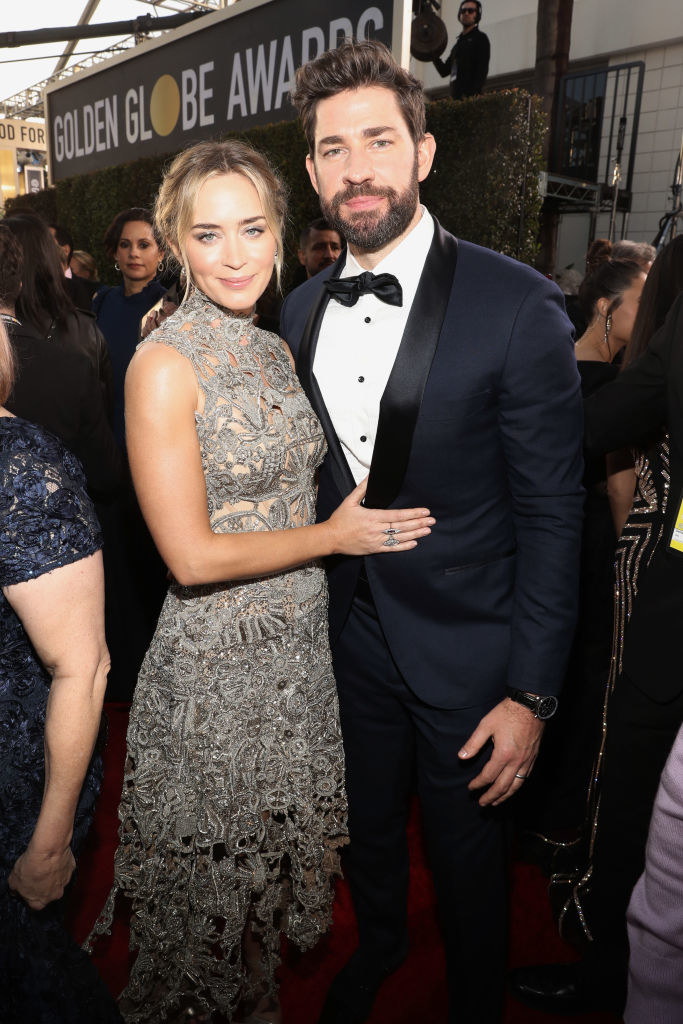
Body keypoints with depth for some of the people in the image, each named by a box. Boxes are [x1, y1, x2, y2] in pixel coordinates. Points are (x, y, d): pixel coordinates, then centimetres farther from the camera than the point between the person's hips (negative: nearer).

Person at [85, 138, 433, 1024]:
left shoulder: (275, 349, 5)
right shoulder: (164, 366, -18)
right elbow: (194, 556, -21)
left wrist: (363, 506, 0)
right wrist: (333, 536, -13)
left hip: (303, 646, 7)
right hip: (217, 661, -7)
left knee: (278, 844, 24)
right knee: (214, 859, 17)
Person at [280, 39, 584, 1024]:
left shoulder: (518, 305, -17)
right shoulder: (301, 310, 0)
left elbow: (550, 512, -15)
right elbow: (316, 485, 6)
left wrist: (532, 692, -14)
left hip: (466, 649, -4)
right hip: (350, 635, 5)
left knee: (466, 857, 19)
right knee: (366, 829, 27)